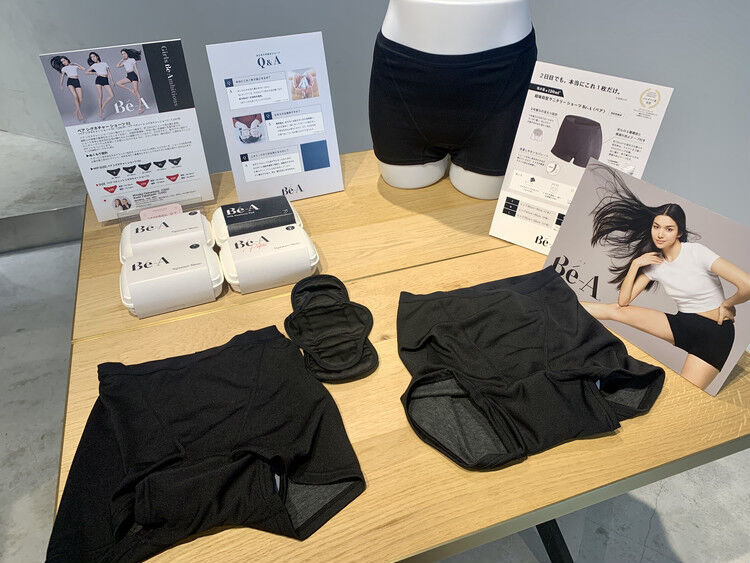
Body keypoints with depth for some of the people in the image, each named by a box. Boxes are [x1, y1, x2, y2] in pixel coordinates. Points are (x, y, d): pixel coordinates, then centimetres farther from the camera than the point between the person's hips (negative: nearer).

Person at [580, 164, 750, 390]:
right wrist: (635, 264, -10)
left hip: (714, 332, -4)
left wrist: (727, 304, -4)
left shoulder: (696, 253, -15)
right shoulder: (654, 263, 2)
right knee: (616, 310, -7)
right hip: (682, 325, 4)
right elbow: (624, 301, -4)